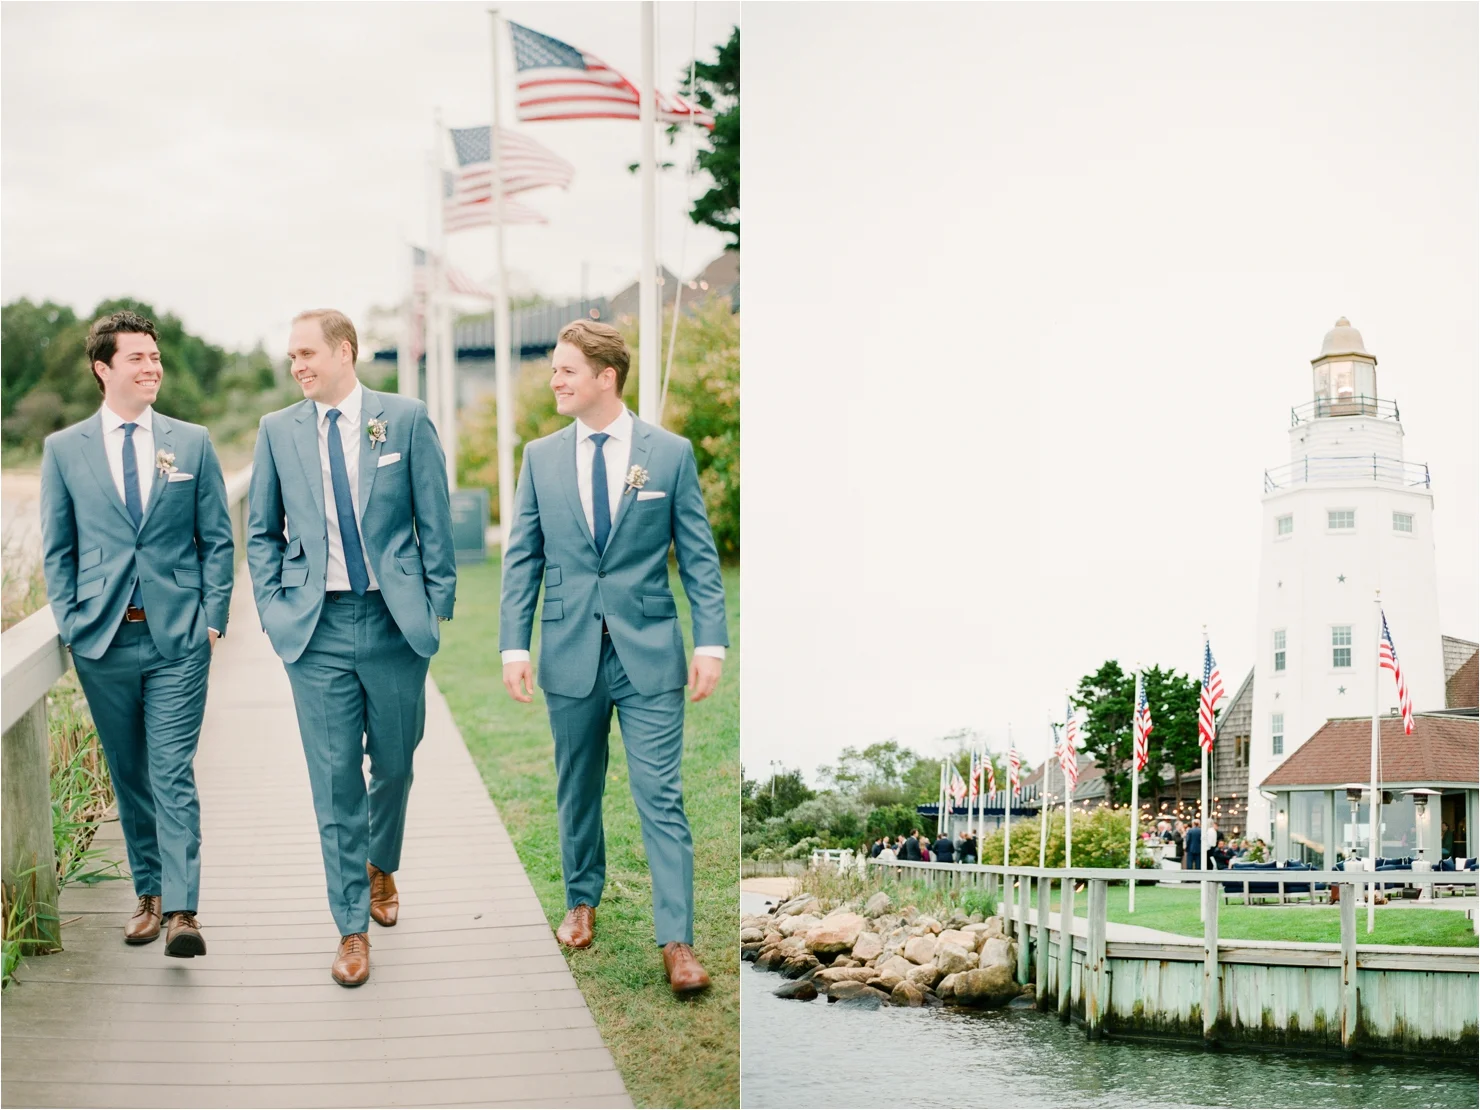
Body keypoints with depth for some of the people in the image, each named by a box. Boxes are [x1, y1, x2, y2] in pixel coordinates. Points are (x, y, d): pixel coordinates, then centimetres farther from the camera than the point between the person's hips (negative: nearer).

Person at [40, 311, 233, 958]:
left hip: (178, 638, -1)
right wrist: (70, 623, 0)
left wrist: (213, 617, -1)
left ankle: (181, 911, -10)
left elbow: (217, 539, 7)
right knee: (129, 776, 10)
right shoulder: (64, 450, 6)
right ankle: (148, 895, 22)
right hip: (104, 639, 1)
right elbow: (57, 549, 9)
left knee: (173, 775, -7)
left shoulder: (192, 443, 6)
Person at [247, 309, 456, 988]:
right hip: (317, 628, 0)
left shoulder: (405, 419, 0)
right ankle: (352, 926, 9)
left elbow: (435, 522, 3)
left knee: (394, 765, 12)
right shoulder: (277, 430, 5)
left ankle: (382, 866, 41)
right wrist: (273, 612, 2)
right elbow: (262, 532, 12)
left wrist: (438, 608, -1)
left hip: (395, 623, 0)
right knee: (335, 778, 0)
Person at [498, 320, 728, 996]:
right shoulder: (541, 458, 6)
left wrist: (711, 643, -7)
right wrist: (514, 645, -2)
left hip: (649, 654, -2)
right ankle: (582, 901, 33)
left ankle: (677, 942, -3)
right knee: (578, 790, 14)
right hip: (569, 654, 3)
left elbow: (699, 556, 0)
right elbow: (522, 559, 7)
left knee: (661, 797, -5)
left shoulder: (670, 453, -1)